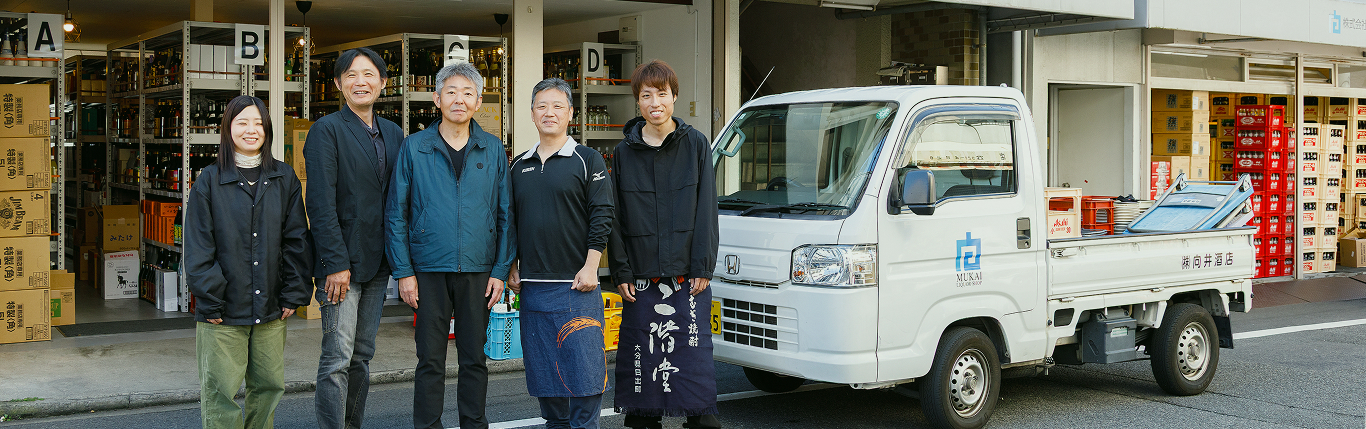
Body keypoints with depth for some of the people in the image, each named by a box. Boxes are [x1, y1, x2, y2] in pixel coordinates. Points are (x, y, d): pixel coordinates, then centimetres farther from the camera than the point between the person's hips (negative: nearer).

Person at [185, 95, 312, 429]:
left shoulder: (284, 179, 7)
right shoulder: (210, 181, 1)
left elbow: (296, 240, 6)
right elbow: (198, 248, -2)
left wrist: (294, 295, 1)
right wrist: (210, 301, -9)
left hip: (271, 309, 3)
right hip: (223, 313, -3)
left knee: (269, 386, 9)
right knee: (221, 391, -1)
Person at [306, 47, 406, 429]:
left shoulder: (393, 135, 12)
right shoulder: (327, 130, -6)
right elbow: (321, 203, -12)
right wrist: (336, 263, -17)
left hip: (378, 262, 6)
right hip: (341, 263, -6)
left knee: (362, 355, 12)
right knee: (338, 358, -6)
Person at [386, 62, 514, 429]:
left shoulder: (493, 150, 6)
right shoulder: (414, 147, 1)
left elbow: (505, 215, 7)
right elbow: (396, 214, 1)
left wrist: (501, 270, 0)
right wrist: (403, 271, -5)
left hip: (478, 271, 1)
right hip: (429, 271, -1)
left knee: (474, 358, 9)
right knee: (430, 360, 4)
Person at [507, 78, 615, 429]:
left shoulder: (588, 160, 1)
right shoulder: (519, 167, 14)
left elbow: (602, 216, -5)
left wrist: (590, 267, -12)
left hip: (576, 285, -5)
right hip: (532, 287, 5)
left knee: (582, 369, -5)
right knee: (544, 371, 10)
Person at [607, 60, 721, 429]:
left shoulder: (695, 144, 3)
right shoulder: (624, 152, 7)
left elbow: (706, 209, 0)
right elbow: (615, 217, 6)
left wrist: (702, 267, -6)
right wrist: (621, 271, -1)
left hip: (687, 274, -1)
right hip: (641, 276, 2)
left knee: (694, 354, -2)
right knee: (641, 358, 5)